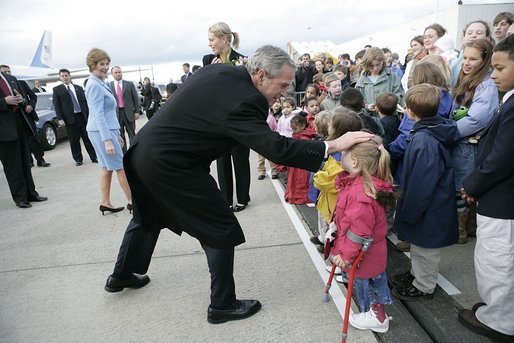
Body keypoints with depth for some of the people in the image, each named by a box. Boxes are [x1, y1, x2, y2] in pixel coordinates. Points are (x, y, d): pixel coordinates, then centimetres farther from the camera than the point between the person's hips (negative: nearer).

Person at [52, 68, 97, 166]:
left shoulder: (79, 88, 12)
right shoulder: (57, 89, 5)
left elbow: (85, 102, 12)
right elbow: (56, 105, 0)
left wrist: (88, 114, 6)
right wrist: (60, 119, -9)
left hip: (83, 116, 2)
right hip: (70, 118, -2)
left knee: (88, 138, 5)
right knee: (74, 140, 4)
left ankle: (94, 157, 12)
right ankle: (78, 159, 14)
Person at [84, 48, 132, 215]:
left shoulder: (100, 84, 15)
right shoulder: (94, 85, -14)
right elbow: (98, 115, -20)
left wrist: (116, 134, 23)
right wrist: (107, 140, -24)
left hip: (108, 130, 9)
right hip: (102, 132, -9)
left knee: (107, 168, 11)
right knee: (121, 167, -3)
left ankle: (105, 203, 17)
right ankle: (132, 201, 5)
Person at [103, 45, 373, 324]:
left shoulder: (216, 70, 2)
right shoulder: (243, 100, -25)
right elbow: (276, 149, -31)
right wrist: (332, 146, -26)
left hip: (142, 151, 10)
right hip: (169, 165, -10)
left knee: (148, 216, 30)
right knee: (221, 230, 2)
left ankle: (121, 276, 51)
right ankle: (222, 305, 17)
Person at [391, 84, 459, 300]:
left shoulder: (424, 141, -30)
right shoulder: (436, 131, 0)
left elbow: (421, 183, -27)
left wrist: (409, 212, -16)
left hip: (428, 209, -9)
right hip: (430, 204, 9)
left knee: (425, 247, 11)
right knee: (419, 243, 26)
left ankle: (423, 287, 30)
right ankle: (416, 273, 46)